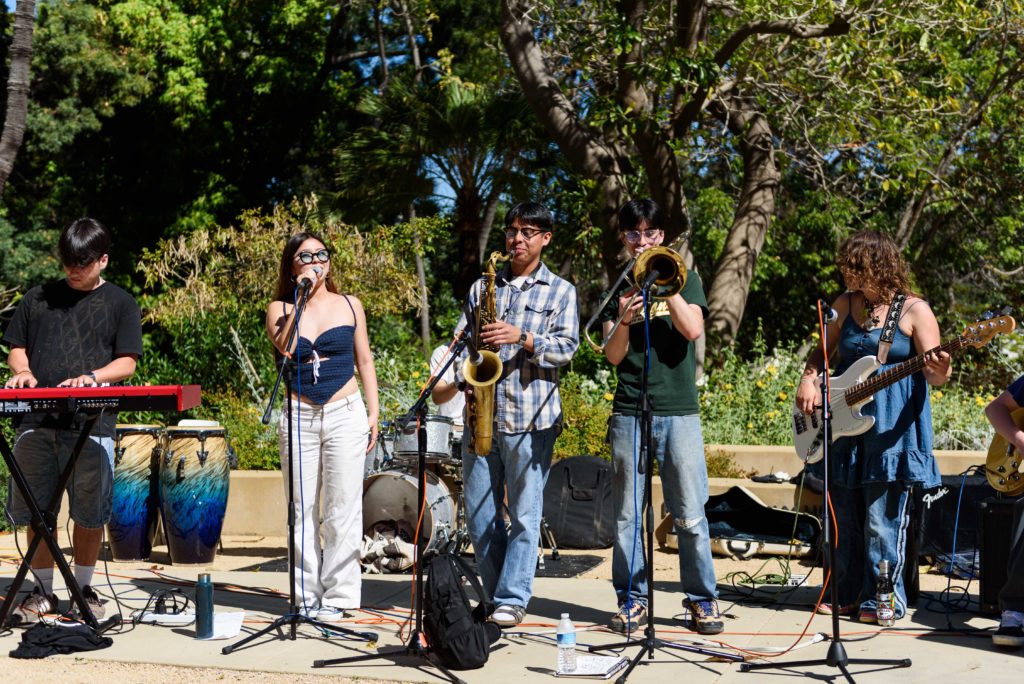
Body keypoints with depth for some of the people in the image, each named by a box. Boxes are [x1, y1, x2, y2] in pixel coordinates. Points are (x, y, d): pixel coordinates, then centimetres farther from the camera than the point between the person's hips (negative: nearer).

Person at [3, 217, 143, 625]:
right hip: (36, 421, 2)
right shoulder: (37, 299, 16)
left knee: (89, 514, 2)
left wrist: (93, 377, -17)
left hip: (92, 423, -2)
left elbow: (127, 363, 1)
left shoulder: (120, 304, 8)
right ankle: (42, 592, 17)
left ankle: (83, 588, 17)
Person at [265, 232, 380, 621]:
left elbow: (364, 361, 11)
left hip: (345, 415, 0)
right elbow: (285, 347, -15)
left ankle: (337, 596, 5)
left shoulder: (349, 306, 8)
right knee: (301, 510, 5)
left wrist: (374, 412, 4)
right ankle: (306, 595, 13)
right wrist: (303, 297, -11)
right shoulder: (280, 308, 5)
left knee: (341, 511, -1)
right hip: (299, 417, 1)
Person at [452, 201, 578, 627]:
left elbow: (566, 348, -4)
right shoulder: (482, 287, 15)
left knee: (524, 515, -1)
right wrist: (465, 379, -4)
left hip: (530, 418, -3)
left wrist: (522, 338, -19)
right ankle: (495, 592, 21)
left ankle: (512, 600, 7)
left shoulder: (561, 291, 6)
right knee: (478, 515, 7)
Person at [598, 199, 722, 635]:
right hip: (628, 411, 2)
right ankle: (632, 599, 13)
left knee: (690, 515, -1)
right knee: (627, 515, 3)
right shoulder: (617, 288, 12)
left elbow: (693, 329, -8)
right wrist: (623, 321, -17)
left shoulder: (683, 278, 10)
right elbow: (613, 355, 2)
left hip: (678, 410, -1)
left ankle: (702, 599, 10)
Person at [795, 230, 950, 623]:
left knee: (881, 520, -5)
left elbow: (934, 375, -7)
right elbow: (821, 352, 19)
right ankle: (847, 594, 21)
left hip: (892, 428, -5)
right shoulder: (845, 305, 10)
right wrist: (809, 380, 0)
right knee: (843, 515, 10)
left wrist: (940, 370, -31)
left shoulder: (914, 310, -5)